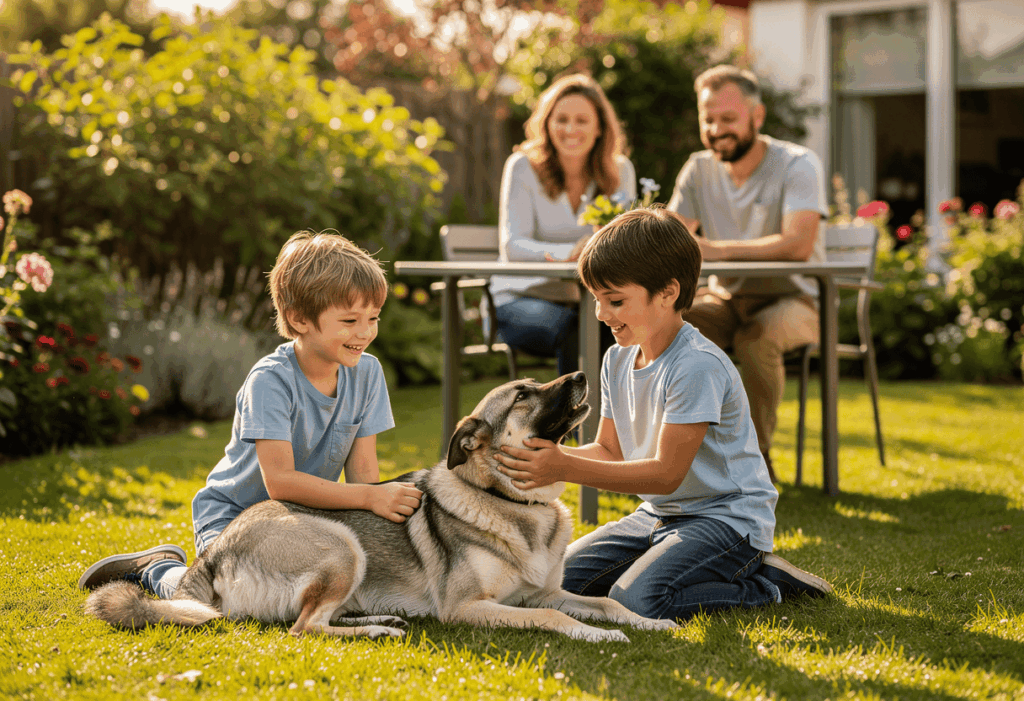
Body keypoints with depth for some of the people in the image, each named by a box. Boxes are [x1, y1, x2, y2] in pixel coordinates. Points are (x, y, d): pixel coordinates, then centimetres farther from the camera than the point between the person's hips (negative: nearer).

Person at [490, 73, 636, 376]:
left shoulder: (619, 171, 5)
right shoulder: (523, 167, -4)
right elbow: (513, 245, -14)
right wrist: (568, 253, -34)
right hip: (522, 299, -2)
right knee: (574, 330, -36)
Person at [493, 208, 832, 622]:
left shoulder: (698, 366, -23)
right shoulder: (617, 360, 5)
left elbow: (666, 474, -24)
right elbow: (610, 451, 11)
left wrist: (566, 469, -29)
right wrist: (553, 455, -11)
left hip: (727, 519, -8)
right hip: (658, 514, 9)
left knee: (635, 600, -28)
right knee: (559, 580, -4)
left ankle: (763, 585, -6)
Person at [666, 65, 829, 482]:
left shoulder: (797, 165, -12)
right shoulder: (699, 170, 4)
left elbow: (798, 243, -28)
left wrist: (719, 250, -38)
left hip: (792, 299, -4)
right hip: (725, 299, 4)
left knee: (756, 336, -36)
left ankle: (757, 455, -18)